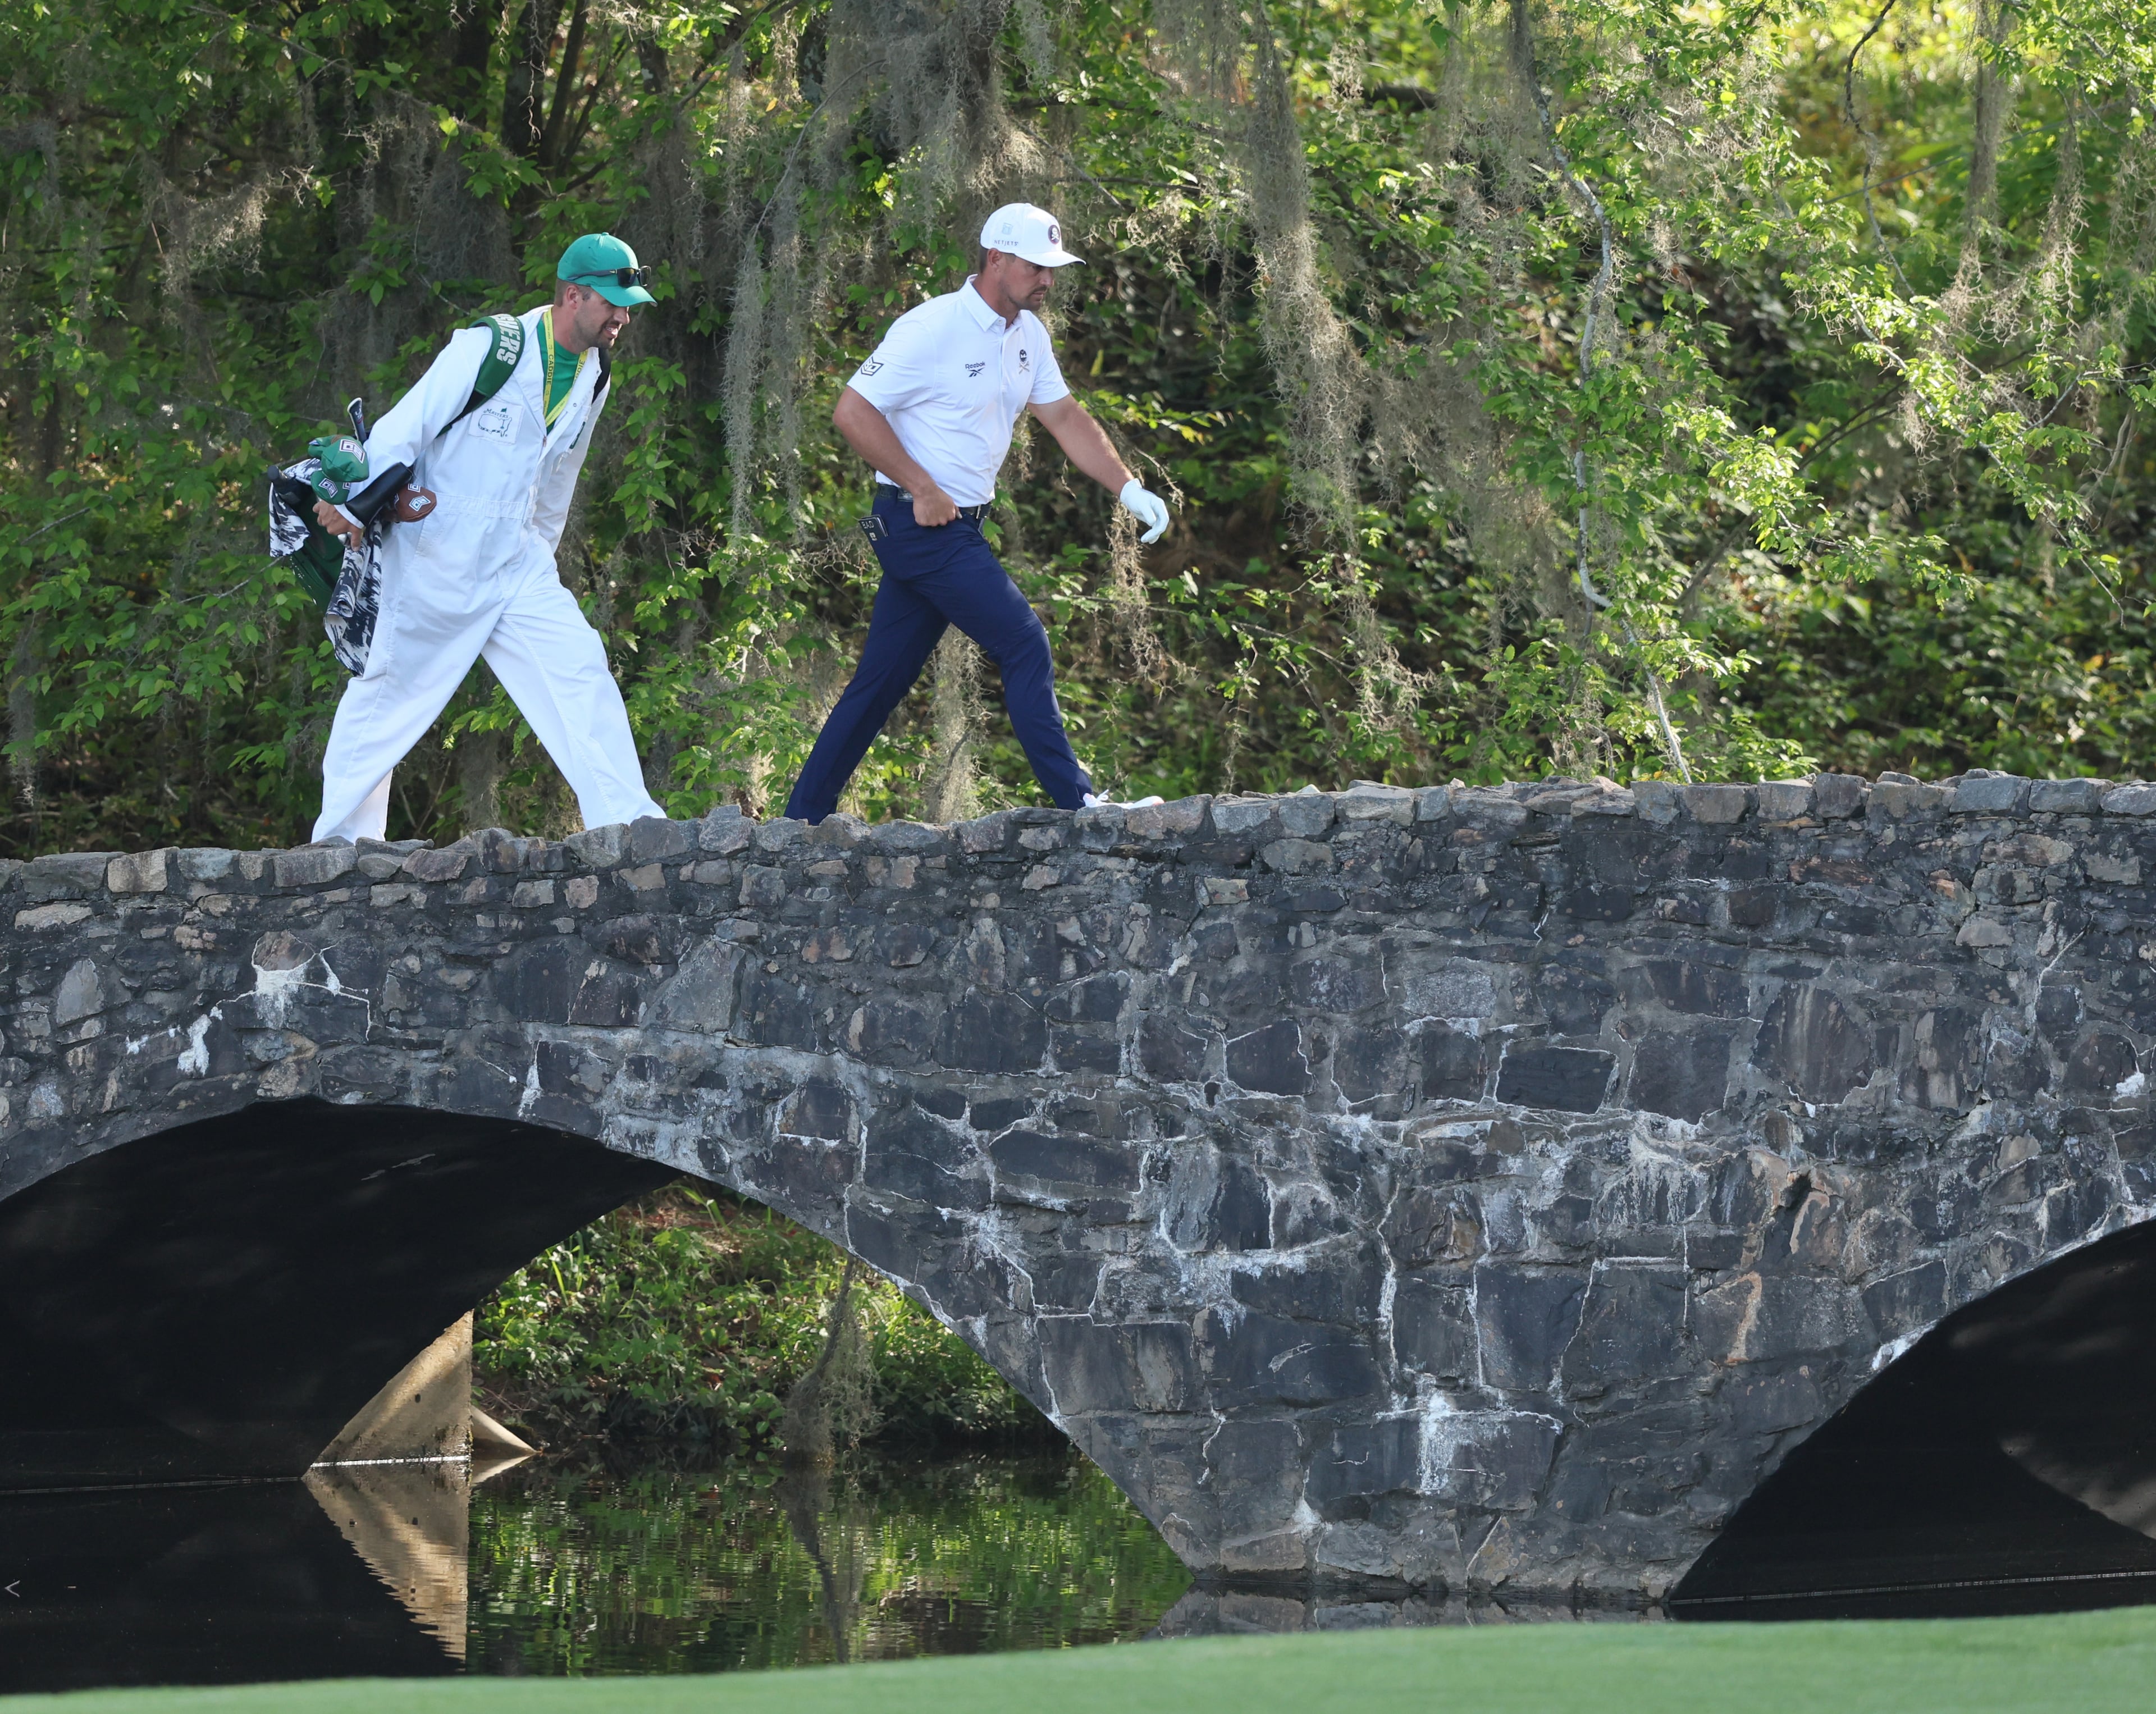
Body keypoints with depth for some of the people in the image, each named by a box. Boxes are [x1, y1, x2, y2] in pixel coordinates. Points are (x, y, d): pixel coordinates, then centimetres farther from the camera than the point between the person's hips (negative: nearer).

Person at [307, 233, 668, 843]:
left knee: (580, 674, -9)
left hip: (514, 564, 6)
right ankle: (338, 841, 15)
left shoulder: (592, 380, 5)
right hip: (434, 564, -6)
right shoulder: (488, 348, -16)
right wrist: (354, 511, -14)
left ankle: (627, 824, -11)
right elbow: (401, 432, -13)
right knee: (385, 696, 3)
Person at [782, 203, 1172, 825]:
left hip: (959, 528, 9)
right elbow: (852, 411, -17)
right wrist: (922, 489, -18)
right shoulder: (931, 329, -16)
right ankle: (1074, 804, -11)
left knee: (882, 680, 10)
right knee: (1025, 645, -12)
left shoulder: (1027, 334, 11)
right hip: (921, 523, -9)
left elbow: (1064, 417, 16)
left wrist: (1128, 489, 5)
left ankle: (804, 818, 14)